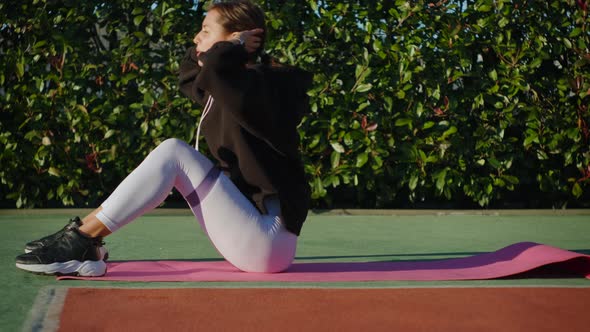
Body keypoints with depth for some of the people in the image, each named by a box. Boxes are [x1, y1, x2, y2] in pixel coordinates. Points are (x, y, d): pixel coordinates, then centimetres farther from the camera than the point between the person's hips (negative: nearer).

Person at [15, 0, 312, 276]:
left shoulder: (265, 85, -14)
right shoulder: (227, 91, 14)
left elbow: (216, 68, -34)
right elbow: (189, 75, 33)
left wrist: (235, 47, -11)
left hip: (267, 245, -10)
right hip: (252, 240, 10)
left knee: (172, 153, -14)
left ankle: (81, 240, -14)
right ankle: (80, 243, -1)